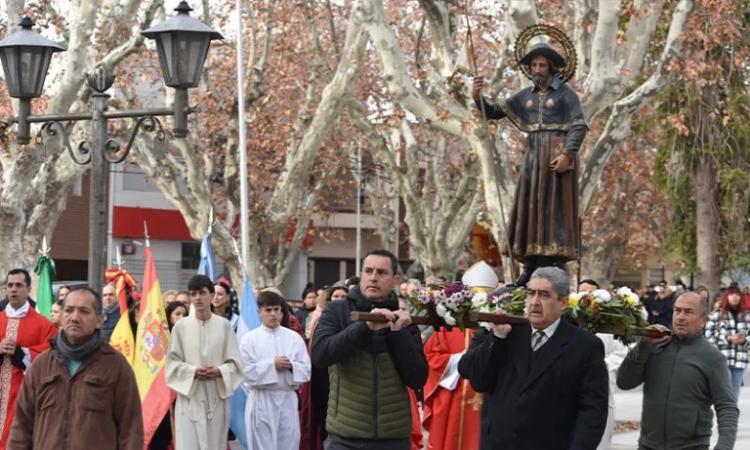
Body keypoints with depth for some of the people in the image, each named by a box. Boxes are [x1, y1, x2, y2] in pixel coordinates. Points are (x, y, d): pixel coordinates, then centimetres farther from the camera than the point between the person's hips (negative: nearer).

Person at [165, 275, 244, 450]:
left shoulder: (224, 325, 1)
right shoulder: (181, 326, -1)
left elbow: (235, 361, 3)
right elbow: (172, 363, 2)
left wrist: (220, 371, -16)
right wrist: (193, 371, -14)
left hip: (217, 396, 1)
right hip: (189, 397, -1)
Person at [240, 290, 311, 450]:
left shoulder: (294, 338, 6)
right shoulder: (250, 339, -2)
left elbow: (306, 370, 2)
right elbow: (247, 372, -11)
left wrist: (291, 366, -17)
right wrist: (272, 365, -15)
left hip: (288, 400, 3)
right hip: (262, 401, -3)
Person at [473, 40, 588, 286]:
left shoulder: (565, 93, -1)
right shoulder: (525, 96, 14)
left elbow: (579, 126, -9)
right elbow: (493, 112, 12)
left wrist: (567, 154, -20)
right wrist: (477, 96, -6)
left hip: (557, 153, -6)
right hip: (533, 153, 6)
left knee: (555, 206, -7)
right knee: (529, 206, 2)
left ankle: (557, 267, -7)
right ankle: (531, 267, 5)